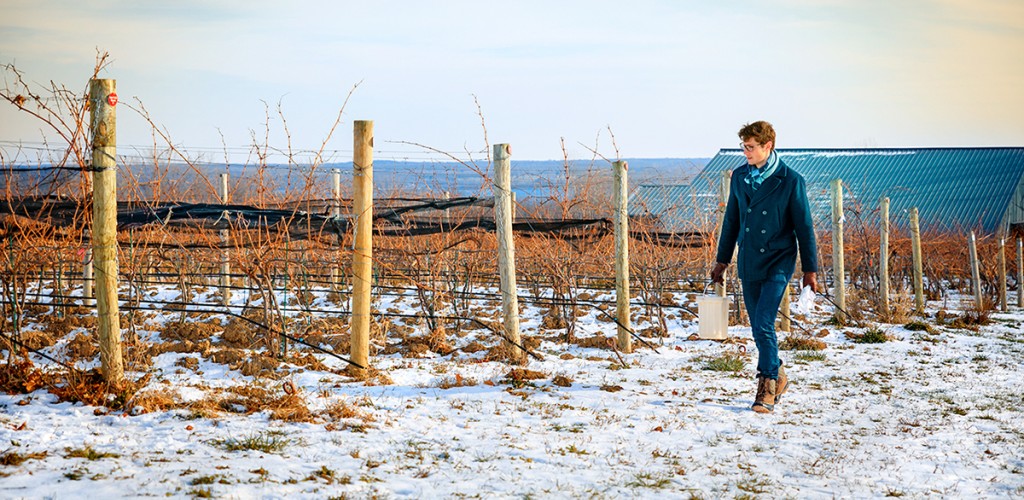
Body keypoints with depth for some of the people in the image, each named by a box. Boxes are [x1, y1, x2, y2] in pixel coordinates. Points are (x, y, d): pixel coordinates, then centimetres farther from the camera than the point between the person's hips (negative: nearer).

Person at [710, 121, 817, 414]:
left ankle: (767, 388, -6)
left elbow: (804, 226, -3)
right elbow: (731, 220, 16)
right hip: (748, 264, 5)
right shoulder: (739, 177, 6)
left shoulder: (790, 181, -7)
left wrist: (810, 269, -2)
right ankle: (777, 377, 29)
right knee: (758, 328, 10)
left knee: (763, 326, -15)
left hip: (778, 263, -5)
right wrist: (722, 260, 17)